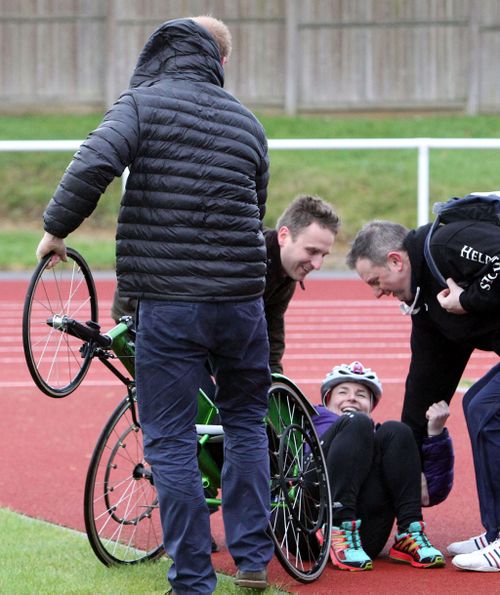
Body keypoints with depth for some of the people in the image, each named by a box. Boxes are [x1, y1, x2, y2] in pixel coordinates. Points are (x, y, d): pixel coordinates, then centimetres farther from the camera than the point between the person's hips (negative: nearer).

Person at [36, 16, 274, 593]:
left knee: (170, 442, 3)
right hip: (241, 300, 4)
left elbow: (94, 164, -19)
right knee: (246, 423, 20)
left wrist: (56, 227, -5)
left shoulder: (143, 102, -3)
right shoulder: (246, 121, 10)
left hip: (167, 304, -4)